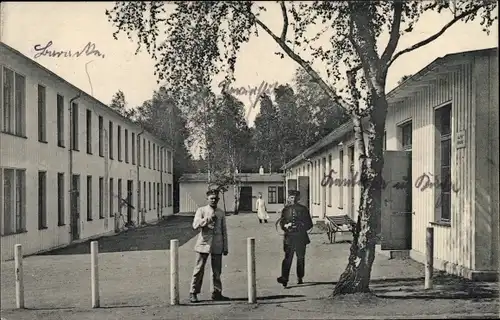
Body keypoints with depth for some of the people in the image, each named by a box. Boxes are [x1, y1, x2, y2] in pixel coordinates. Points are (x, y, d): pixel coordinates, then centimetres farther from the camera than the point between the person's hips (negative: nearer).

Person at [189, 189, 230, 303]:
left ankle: (217, 293, 15)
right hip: (203, 244, -2)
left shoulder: (221, 213, 10)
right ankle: (193, 293, 9)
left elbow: (224, 231, 12)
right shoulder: (201, 210, 2)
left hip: (217, 246, 2)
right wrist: (208, 219, -21)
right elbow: (195, 225, -11)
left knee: (217, 271, 5)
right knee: (199, 270, 0)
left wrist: (225, 247, 10)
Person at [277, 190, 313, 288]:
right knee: (288, 258, -11)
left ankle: (300, 278, 22)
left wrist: (300, 227, -10)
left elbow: (309, 224, 6)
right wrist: (286, 226, -11)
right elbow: (281, 223, 11)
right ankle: (284, 278, -19)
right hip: (289, 237, -1)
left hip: (301, 237, 1)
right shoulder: (285, 210, 9)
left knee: (300, 258, 8)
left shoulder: (303, 209, 6)